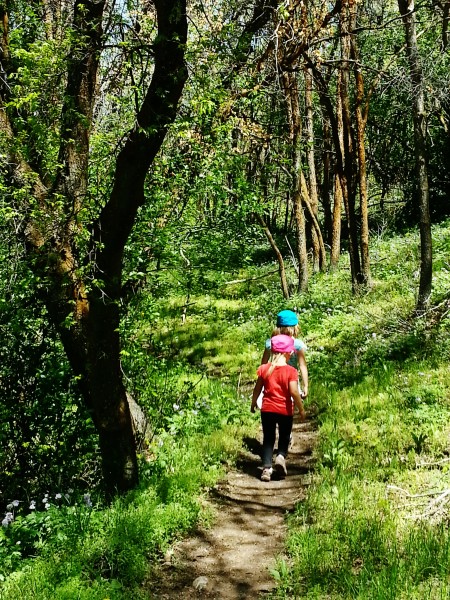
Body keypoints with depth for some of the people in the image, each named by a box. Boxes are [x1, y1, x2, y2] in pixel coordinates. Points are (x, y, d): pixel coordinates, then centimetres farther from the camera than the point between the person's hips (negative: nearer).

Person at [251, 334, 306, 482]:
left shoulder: (264, 368, -3)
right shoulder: (291, 371, -14)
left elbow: (257, 389, 3)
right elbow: (294, 392, -18)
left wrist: (253, 403, 19)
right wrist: (301, 409, -6)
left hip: (267, 409, 2)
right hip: (285, 411, -2)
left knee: (268, 438, 12)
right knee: (284, 437, 18)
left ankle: (267, 468, 1)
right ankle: (281, 456, -8)